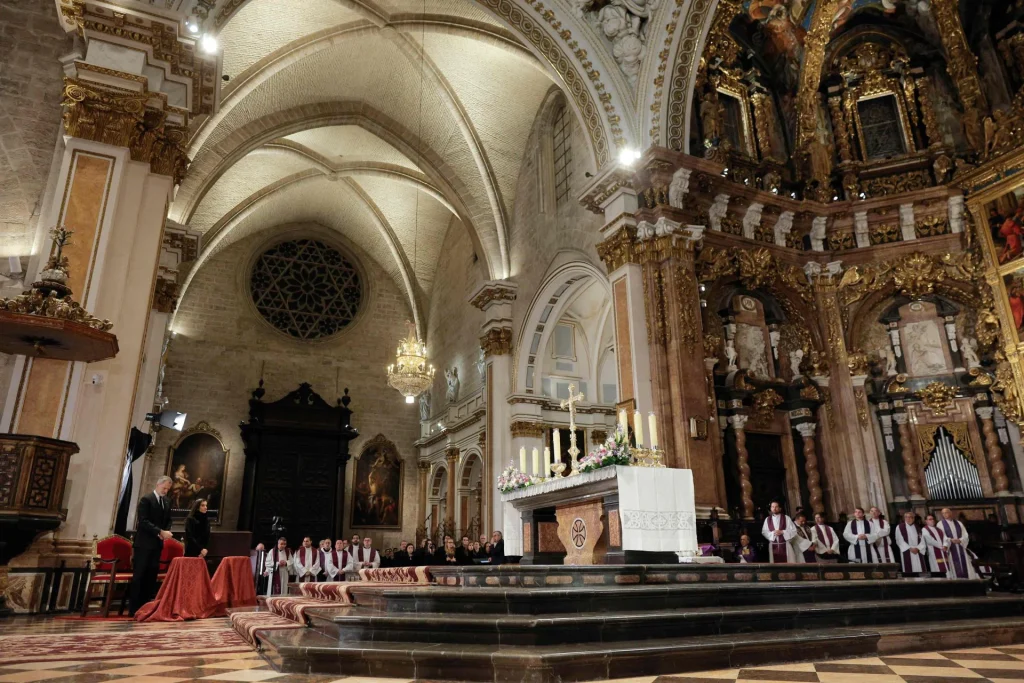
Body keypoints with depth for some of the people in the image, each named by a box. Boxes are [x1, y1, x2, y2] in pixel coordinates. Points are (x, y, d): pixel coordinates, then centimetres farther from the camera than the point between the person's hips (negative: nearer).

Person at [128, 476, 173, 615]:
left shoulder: (167, 502, 11)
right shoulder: (146, 499, -9)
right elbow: (143, 521, -17)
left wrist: (166, 532, -4)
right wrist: (160, 532, -22)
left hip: (157, 543, 7)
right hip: (144, 543, -6)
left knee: (151, 576, 7)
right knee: (139, 576, -3)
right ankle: (133, 608, 2)